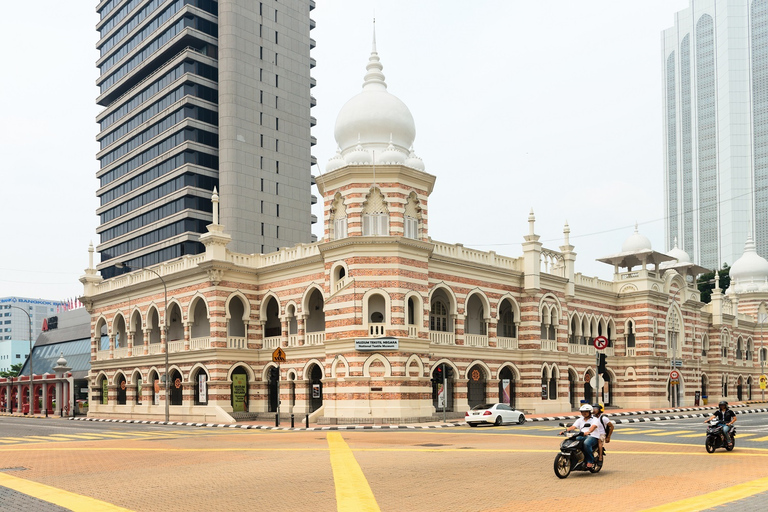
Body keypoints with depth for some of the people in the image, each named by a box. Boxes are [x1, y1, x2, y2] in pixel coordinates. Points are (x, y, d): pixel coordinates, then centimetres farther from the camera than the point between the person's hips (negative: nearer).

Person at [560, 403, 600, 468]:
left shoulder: (594, 419, 5)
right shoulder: (580, 420, 21)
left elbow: (593, 426, -18)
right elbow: (573, 426, 6)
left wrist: (588, 432, -40)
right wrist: (565, 430, -15)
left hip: (592, 436, -6)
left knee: (586, 443, -38)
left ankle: (591, 461, -23)